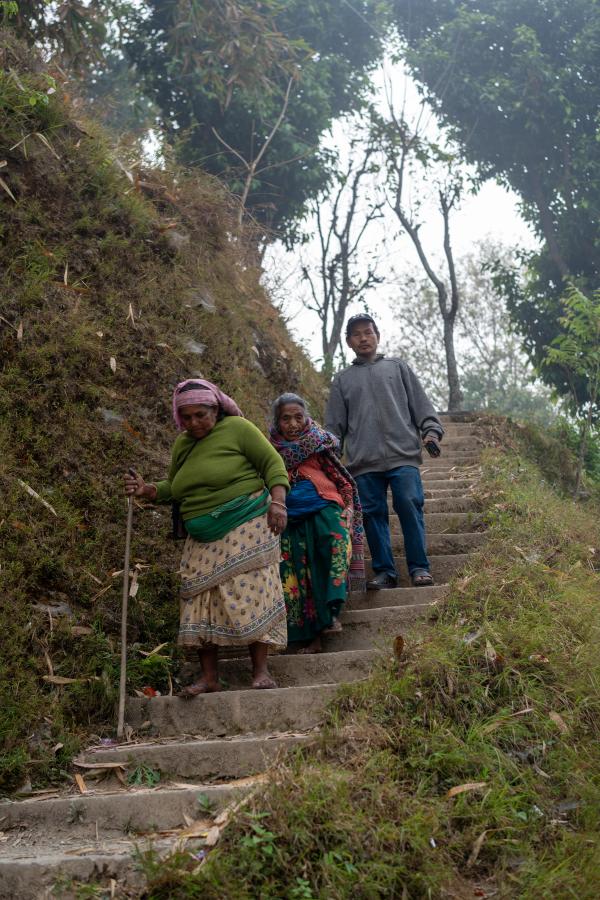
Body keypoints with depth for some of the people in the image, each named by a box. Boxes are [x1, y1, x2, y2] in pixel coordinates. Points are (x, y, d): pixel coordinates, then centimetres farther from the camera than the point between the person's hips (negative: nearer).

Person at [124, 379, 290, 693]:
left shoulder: (237, 428, -4)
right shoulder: (182, 445, 15)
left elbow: (273, 463, -6)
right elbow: (173, 487, 24)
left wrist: (277, 502, -19)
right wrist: (149, 490, 4)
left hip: (244, 528, -6)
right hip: (203, 539, 6)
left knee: (250, 593, -10)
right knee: (201, 599, 2)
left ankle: (261, 671, -3)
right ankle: (209, 677, 8)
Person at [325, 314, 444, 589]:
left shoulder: (398, 367, 17)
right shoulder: (342, 380, 19)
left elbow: (420, 403, 11)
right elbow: (334, 425, 18)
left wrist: (431, 430, -4)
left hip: (403, 455, -1)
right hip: (363, 462, 2)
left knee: (410, 507, -10)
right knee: (373, 514, 1)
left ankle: (419, 567, -2)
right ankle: (384, 571, 9)